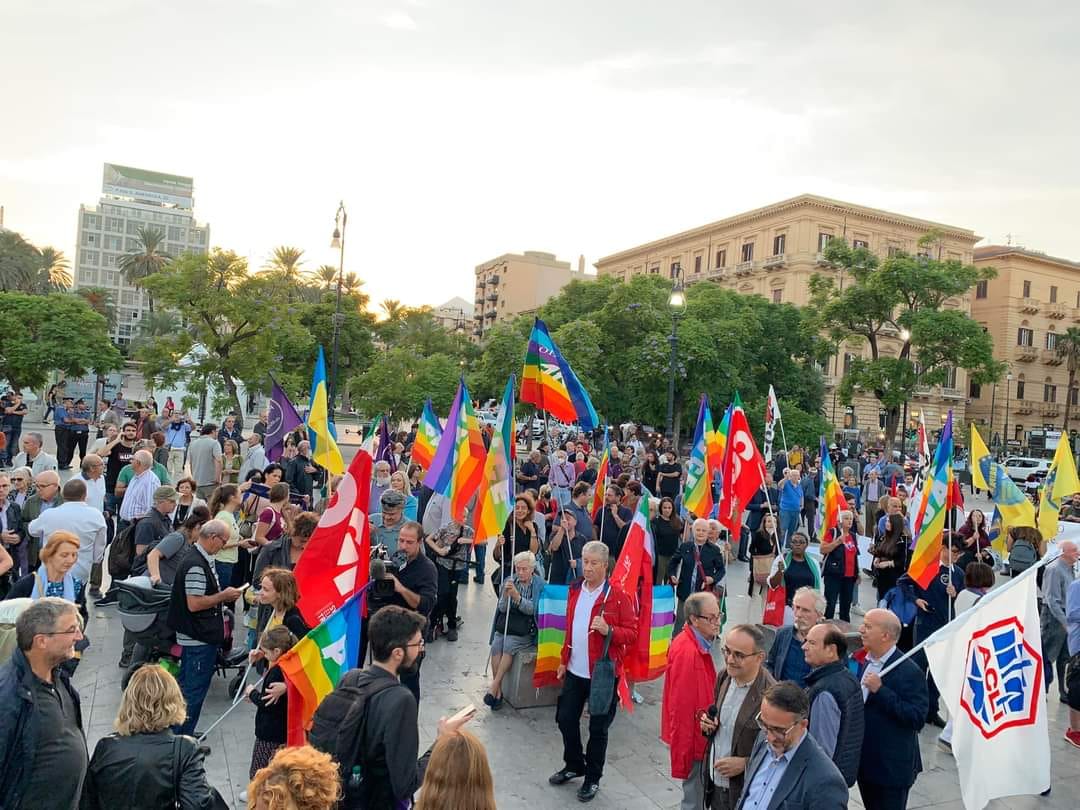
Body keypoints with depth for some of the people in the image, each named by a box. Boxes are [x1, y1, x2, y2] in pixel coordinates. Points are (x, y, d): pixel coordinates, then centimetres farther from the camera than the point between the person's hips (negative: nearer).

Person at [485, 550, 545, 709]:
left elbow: (532, 609, -11)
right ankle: (498, 691, -17)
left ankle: (494, 687, -20)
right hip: (504, 626, 3)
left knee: (509, 644, -29)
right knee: (496, 646, -24)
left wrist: (517, 596, -24)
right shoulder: (509, 581, 7)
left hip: (525, 631, -3)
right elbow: (502, 608, 3)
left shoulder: (539, 584, -2)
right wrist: (505, 595, -18)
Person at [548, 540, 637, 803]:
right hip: (574, 671, 5)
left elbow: (632, 632, -12)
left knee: (598, 728, 8)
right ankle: (574, 765, 37)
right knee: (565, 719, 15)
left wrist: (609, 630, -29)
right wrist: (564, 660, 15)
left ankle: (593, 778, 26)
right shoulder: (574, 591, 4)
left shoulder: (617, 595, -13)